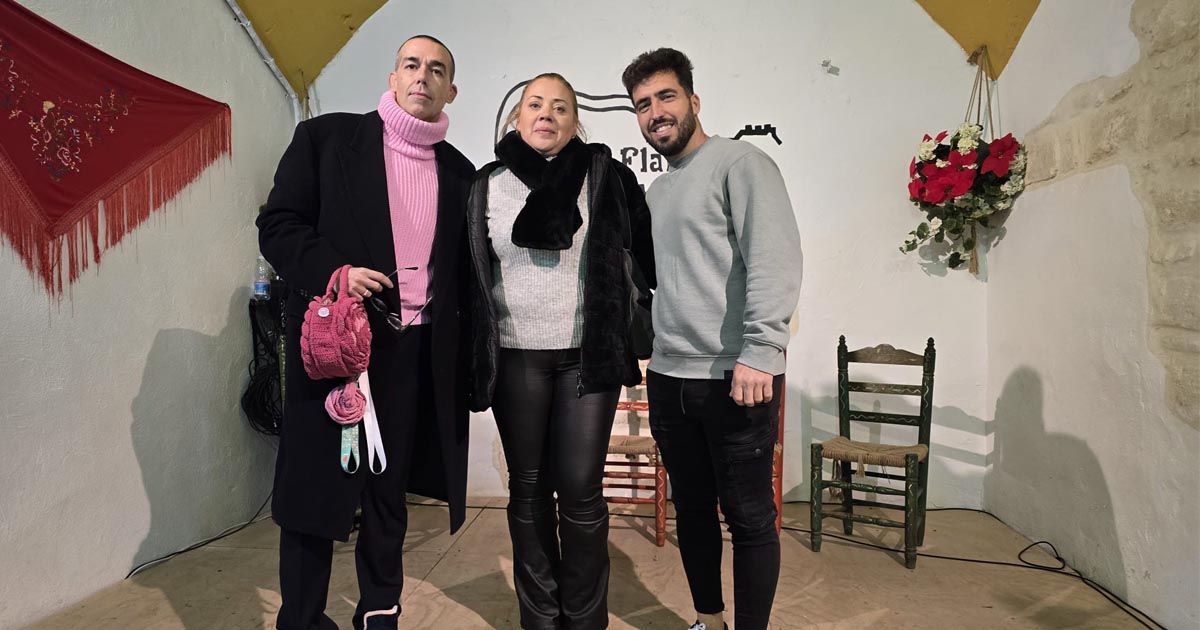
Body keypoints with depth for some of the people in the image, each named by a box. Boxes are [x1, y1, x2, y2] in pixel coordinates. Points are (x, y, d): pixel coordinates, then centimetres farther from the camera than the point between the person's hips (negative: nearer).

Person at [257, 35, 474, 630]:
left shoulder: (459, 171, 12)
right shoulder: (327, 137, 2)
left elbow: (463, 269, 15)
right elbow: (278, 224, -2)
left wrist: (464, 350, 6)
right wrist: (333, 272, -19)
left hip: (417, 353, 4)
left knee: (390, 489, 14)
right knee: (316, 486, 6)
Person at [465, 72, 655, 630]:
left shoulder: (605, 176, 1)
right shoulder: (488, 184, 6)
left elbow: (647, 249, 7)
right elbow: (471, 272, 11)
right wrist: (472, 351, 9)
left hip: (589, 355, -2)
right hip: (516, 358, 2)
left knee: (580, 489, -1)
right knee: (528, 488, 9)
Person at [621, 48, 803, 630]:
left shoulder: (740, 163, -4)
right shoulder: (655, 192, 19)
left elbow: (775, 260, -15)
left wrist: (759, 353, -23)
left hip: (735, 379, -7)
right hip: (669, 379, 8)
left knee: (749, 517, 4)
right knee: (691, 508, 17)